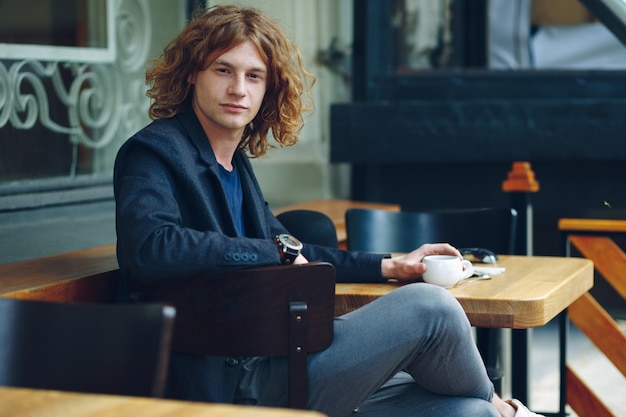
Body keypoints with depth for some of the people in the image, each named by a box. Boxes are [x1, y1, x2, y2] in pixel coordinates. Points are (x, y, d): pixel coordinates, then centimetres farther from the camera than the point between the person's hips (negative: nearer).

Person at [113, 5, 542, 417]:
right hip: (227, 383, -9)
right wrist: (277, 252, -18)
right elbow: (149, 247, -27)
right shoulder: (155, 152, -7)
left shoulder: (234, 163, 18)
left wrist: (387, 266, 21)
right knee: (427, 306, -11)